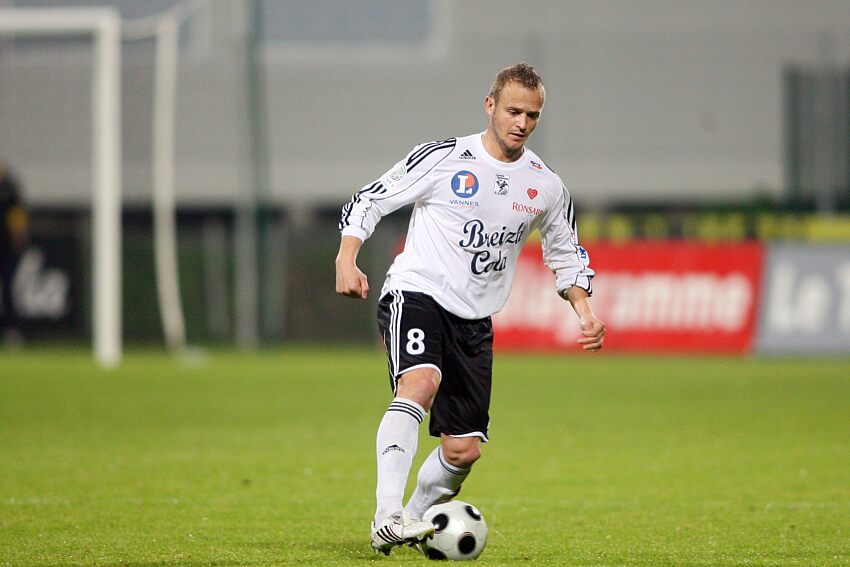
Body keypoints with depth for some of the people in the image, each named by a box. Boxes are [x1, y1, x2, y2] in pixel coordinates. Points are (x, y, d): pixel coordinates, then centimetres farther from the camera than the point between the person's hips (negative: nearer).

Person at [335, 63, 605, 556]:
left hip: (474, 320, 5)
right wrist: (347, 260, -16)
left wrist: (584, 310, 5)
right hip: (416, 293, -5)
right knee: (421, 383, -34)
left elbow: (566, 254, 22)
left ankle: (415, 520, 29)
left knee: (464, 450, 2)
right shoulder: (442, 159, -5)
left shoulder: (547, 187, 8)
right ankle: (387, 516, -42)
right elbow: (369, 201, -1)